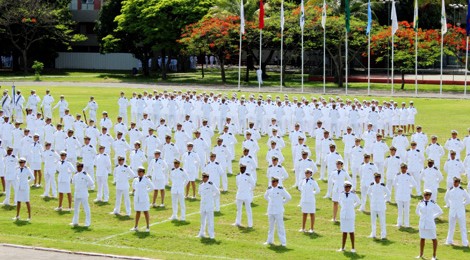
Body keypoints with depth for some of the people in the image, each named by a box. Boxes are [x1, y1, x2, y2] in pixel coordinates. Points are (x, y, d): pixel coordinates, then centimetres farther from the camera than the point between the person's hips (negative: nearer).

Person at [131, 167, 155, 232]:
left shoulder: (146, 179, -9)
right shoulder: (135, 179, 4)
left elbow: (152, 187, -1)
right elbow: (133, 185, 25)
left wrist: (146, 191, -2)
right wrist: (136, 191, 12)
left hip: (144, 198, -4)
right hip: (137, 198, 4)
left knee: (145, 212, 1)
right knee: (137, 212, 10)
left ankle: (148, 227, 7)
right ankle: (136, 227, 16)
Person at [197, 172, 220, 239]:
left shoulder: (211, 184, -12)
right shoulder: (201, 185, 6)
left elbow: (217, 192, -4)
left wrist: (211, 196, 2)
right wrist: (204, 196, 11)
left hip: (209, 204, -6)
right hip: (203, 203, 6)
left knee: (210, 219, -7)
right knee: (202, 219, 13)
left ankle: (211, 234, -4)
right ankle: (202, 233, 23)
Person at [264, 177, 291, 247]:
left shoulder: (281, 189, -10)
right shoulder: (269, 189, 5)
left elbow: (288, 197, -5)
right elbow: (266, 196, 24)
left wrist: (282, 202, -2)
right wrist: (270, 201, 12)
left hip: (278, 211, -5)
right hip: (270, 210, 5)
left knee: (280, 226, -7)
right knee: (271, 226, 14)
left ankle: (283, 242, -3)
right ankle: (270, 240, 24)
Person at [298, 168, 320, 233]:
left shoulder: (313, 181, -10)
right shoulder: (303, 181, 3)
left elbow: (318, 190, -3)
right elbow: (299, 187, 23)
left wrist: (312, 193, 3)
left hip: (310, 200, -4)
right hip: (304, 200, 4)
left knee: (312, 214, 4)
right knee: (304, 214, 11)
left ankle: (312, 229, 10)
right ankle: (303, 228, 19)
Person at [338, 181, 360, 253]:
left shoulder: (353, 194, -10)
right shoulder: (342, 194, -1)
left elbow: (358, 202, 8)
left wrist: (352, 207, 9)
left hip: (351, 215, -3)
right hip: (343, 214, 3)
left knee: (351, 231, -1)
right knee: (344, 231, 8)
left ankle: (353, 248, 8)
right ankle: (342, 248, 14)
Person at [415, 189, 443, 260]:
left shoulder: (433, 204, -9)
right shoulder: (420, 203, -1)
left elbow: (440, 212, 4)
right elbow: (417, 212, 18)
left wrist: (433, 217, 0)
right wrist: (422, 216, 8)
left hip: (430, 224, -3)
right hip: (422, 224, 3)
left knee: (434, 239, 4)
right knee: (422, 238, 12)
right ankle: (421, 254, 24)